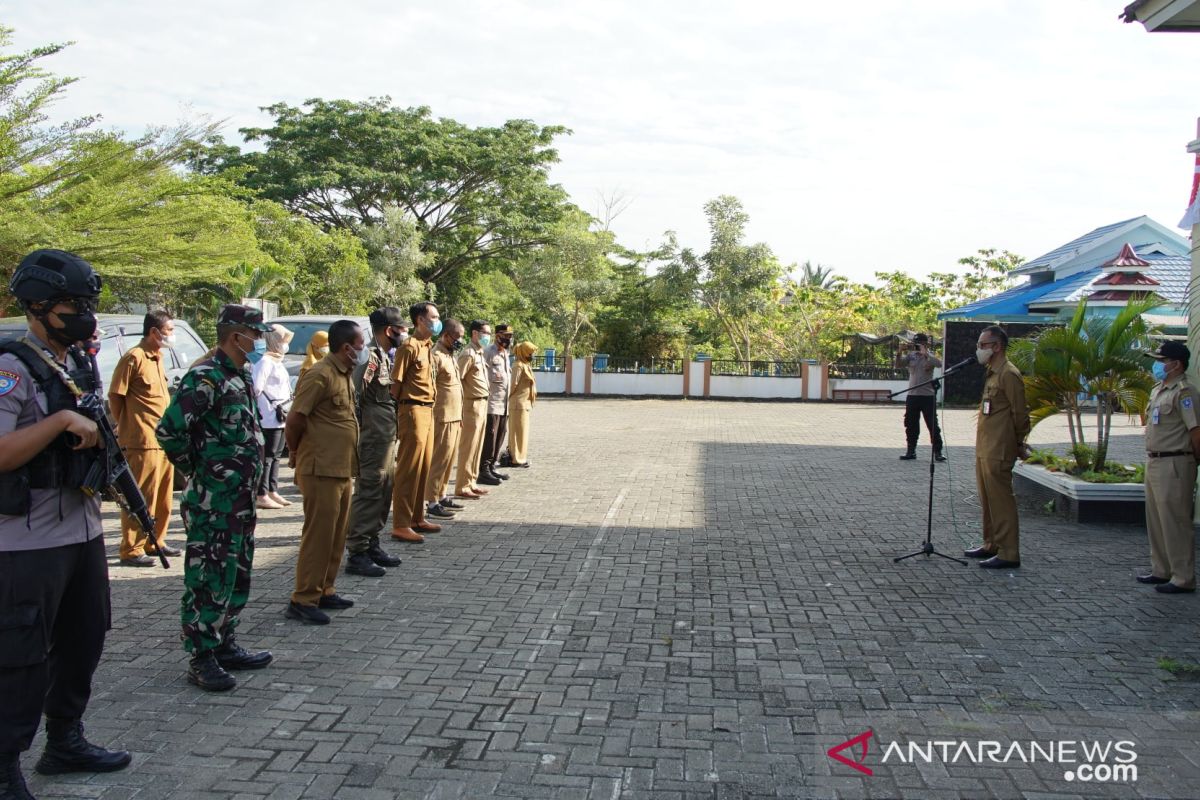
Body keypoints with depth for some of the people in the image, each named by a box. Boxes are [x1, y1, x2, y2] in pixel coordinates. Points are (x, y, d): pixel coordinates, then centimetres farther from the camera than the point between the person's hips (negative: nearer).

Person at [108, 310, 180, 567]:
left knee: (163, 497, 15)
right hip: (142, 441, -9)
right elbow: (115, 396, -11)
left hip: (163, 440, 9)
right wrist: (125, 426, -1)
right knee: (140, 498, -5)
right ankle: (131, 550, 1)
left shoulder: (158, 357, 16)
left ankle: (155, 541, 26)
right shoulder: (134, 358, -12)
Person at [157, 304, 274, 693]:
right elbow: (169, 430, -25)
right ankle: (201, 659, 9)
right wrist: (197, 470, -13)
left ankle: (225, 646, 28)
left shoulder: (240, 377, 13)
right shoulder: (206, 378, -17)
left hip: (241, 499, 9)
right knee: (209, 580, -1)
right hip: (212, 503, -9)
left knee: (237, 577, 16)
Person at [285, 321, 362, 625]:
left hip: (342, 468, 9)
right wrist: (297, 452, -3)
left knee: (337, 534, 14)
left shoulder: (345, 374, 13)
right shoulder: (320, 375, -16)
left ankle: (324, 591, 25)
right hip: (322, 469, -9)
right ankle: (303, 600, 4)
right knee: (318, 534, -4)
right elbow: (295, 418, -17)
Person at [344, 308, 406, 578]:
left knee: (383, 494, 15)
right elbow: (354, 395, -23)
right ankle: (357, 554, 2)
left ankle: (372, 545, 26)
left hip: (387, 440, 10)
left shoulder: (384, 356, 14)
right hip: (374, 441, -10)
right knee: (368, 495, -5)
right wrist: (359, 432, -20)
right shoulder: (369, 356, -16)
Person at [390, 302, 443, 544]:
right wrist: (395, 414, -18)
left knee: (423, 467, 13)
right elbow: (396, 382, -15)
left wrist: (430, 409, 14)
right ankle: (401, 525, -2)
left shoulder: (428, 346, 16)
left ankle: (417, 518, 22)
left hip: (427, 410, 9)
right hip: (413, 410, -9)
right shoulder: (409, 346, -11)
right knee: (409, 469, -6)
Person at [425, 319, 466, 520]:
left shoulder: (450, 355, 17)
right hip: (442, 417, -9)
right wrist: (432, 416, -20)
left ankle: (441, 496, 22)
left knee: (450, 459, 13)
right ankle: (431, 502, -1)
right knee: (440, 459, -6)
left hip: (454, 417, 9)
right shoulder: (435, 355, -13)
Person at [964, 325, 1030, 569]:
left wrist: (1019, 443, -4)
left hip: (998, 451, -10)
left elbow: (1020, 413, -14)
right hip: (984, 449, 10)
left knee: (1001, 501, -6)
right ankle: (991, 545, 26)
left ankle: (1008, 554, 0)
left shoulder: (1009, 374, -14)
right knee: (987, 500, 16)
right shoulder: (992, 373, 17)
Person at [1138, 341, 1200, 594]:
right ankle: (1161, 570, 27)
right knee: (1156, 520, 16)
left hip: (1174, 465, -10)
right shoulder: (1159, 390, 14)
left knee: (1175, 522, -5)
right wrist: (1151, 459, 15)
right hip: (1154, 462, 10)